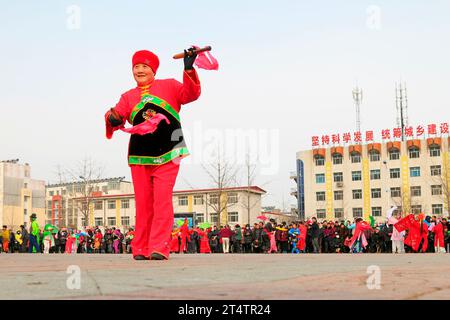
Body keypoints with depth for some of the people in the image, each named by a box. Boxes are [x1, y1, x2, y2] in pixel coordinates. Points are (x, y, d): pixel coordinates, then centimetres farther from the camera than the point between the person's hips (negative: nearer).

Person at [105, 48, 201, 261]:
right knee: (143, 203, 3)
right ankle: (141, 249, 9)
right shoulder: (128, 96, 14)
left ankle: (159, 248, -9)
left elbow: (191, 94, -6)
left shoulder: (169, 86, 8)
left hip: (166, 156, -2)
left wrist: (189, 69, -18)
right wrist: (112, 118, -22)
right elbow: (117, 114, 1)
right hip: (139, 157, 3)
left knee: (162, 201, -10)